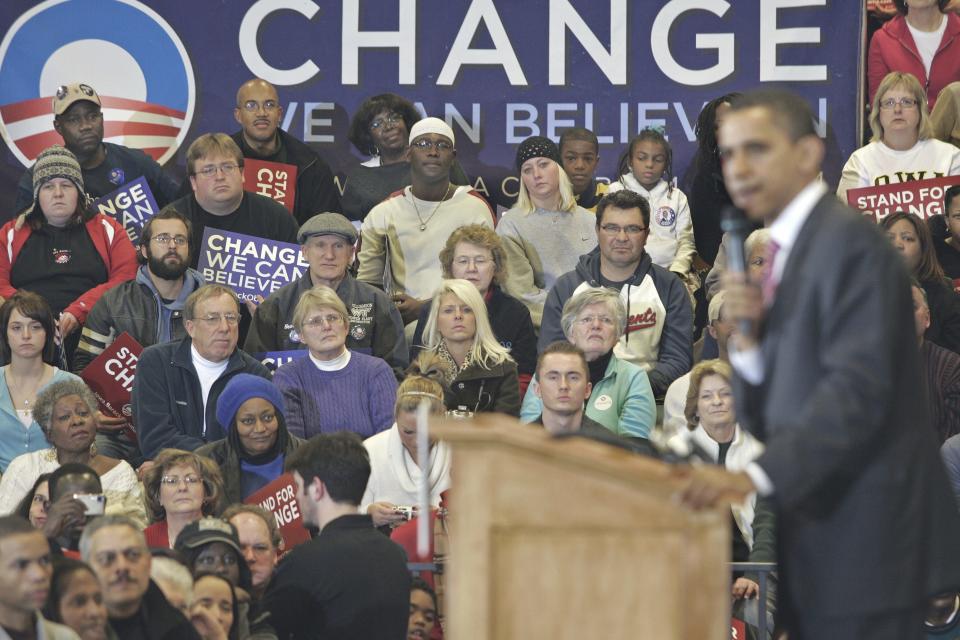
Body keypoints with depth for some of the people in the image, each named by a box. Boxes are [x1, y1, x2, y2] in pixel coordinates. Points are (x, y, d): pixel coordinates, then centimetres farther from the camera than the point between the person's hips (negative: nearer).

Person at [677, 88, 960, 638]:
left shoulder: (850, 242, -11)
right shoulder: (790, 249, 18)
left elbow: (857, 389, -22)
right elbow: (763, 415, 18)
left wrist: (755, 476, -29)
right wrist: (749, 339, -1)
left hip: (864, 539, -9)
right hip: (818, 537, 9)